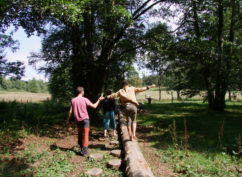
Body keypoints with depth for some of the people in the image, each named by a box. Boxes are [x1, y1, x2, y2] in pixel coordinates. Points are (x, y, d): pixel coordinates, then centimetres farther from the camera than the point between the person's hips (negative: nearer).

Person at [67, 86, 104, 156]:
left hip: (78, 120, 4)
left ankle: (80, 149, 24)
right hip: (85, 119, -4)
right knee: (85, 135, 1)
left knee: (80, 134, 18)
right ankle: (84, 151, 0)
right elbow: (94, 106, -6)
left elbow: (70, 111, 1)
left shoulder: (73, 100, 0)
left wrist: (68, 120, 12)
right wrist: (99, 99, 7)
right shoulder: (85, 99, -10)